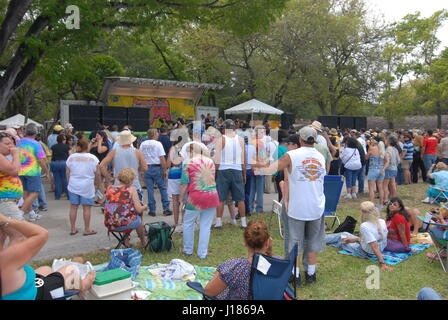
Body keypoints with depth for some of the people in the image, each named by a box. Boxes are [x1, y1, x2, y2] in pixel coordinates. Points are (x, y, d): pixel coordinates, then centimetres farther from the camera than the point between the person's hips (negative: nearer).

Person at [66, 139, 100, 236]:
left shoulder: (71, 157, 2)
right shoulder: (93, 158, -5)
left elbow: (68, 172, 4)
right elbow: (97, 174, -4)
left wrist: (70, 182, 17)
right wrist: (97, 183, 12)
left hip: (73, 186, 3)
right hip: (87, 187, -3)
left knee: (73, 206, 9)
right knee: (87, 207, 3)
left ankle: (72, 229, 16)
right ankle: (87, 229, 8)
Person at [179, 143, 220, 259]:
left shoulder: (188, 163, -5)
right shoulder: (210, 161, 8)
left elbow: (184, 184, -7)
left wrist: (181, 198, 3)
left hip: (196, 197, -3)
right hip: (212, 196, 4)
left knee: (188, 223, 16)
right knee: (206, 226, 9)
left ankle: (188, 250, 27)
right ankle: (202, 253, 16)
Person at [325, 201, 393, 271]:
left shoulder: (364, 226, -36)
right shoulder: (382, 222, -11)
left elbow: (374, 246, -40)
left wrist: (382, 263, -40)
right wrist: (355, 239, 7)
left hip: (366, 253, -6)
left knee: (342, 237, 18)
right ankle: (324, 239, 51)